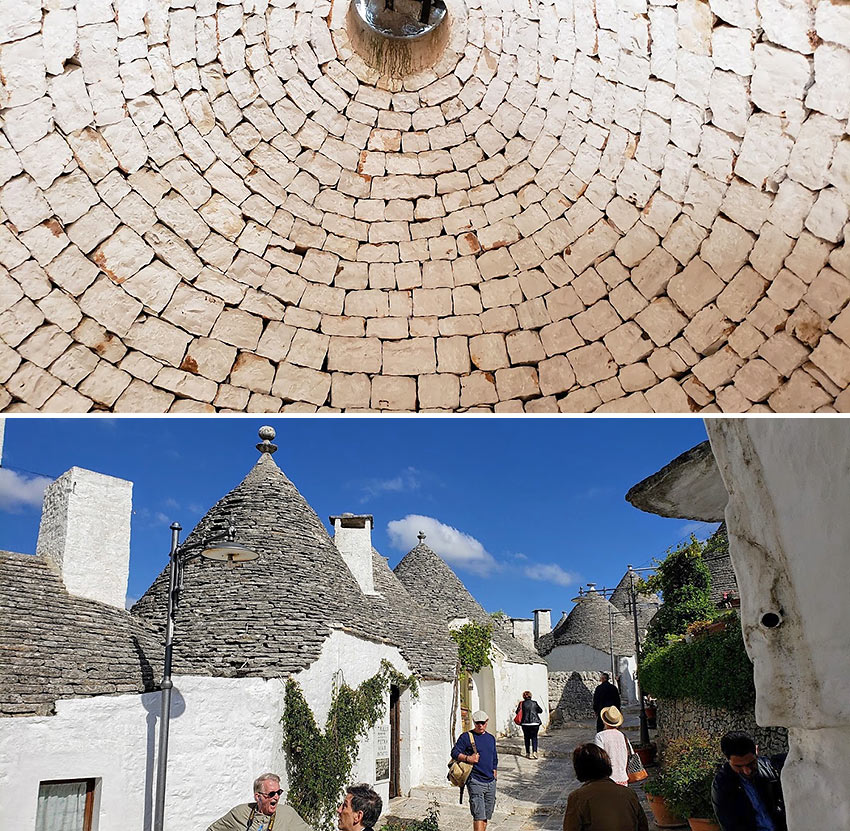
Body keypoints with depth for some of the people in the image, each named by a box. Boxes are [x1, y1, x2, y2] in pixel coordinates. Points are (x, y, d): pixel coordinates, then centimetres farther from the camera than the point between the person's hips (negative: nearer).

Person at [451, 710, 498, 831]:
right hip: (475, 781, -6)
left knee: (487, 815, 10)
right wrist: (468, 758, -19)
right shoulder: (466, 737, -4)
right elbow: (454, 752, -6)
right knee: (479, 816, -13)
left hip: (491, 782, 6)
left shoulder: (491, 738, 15)